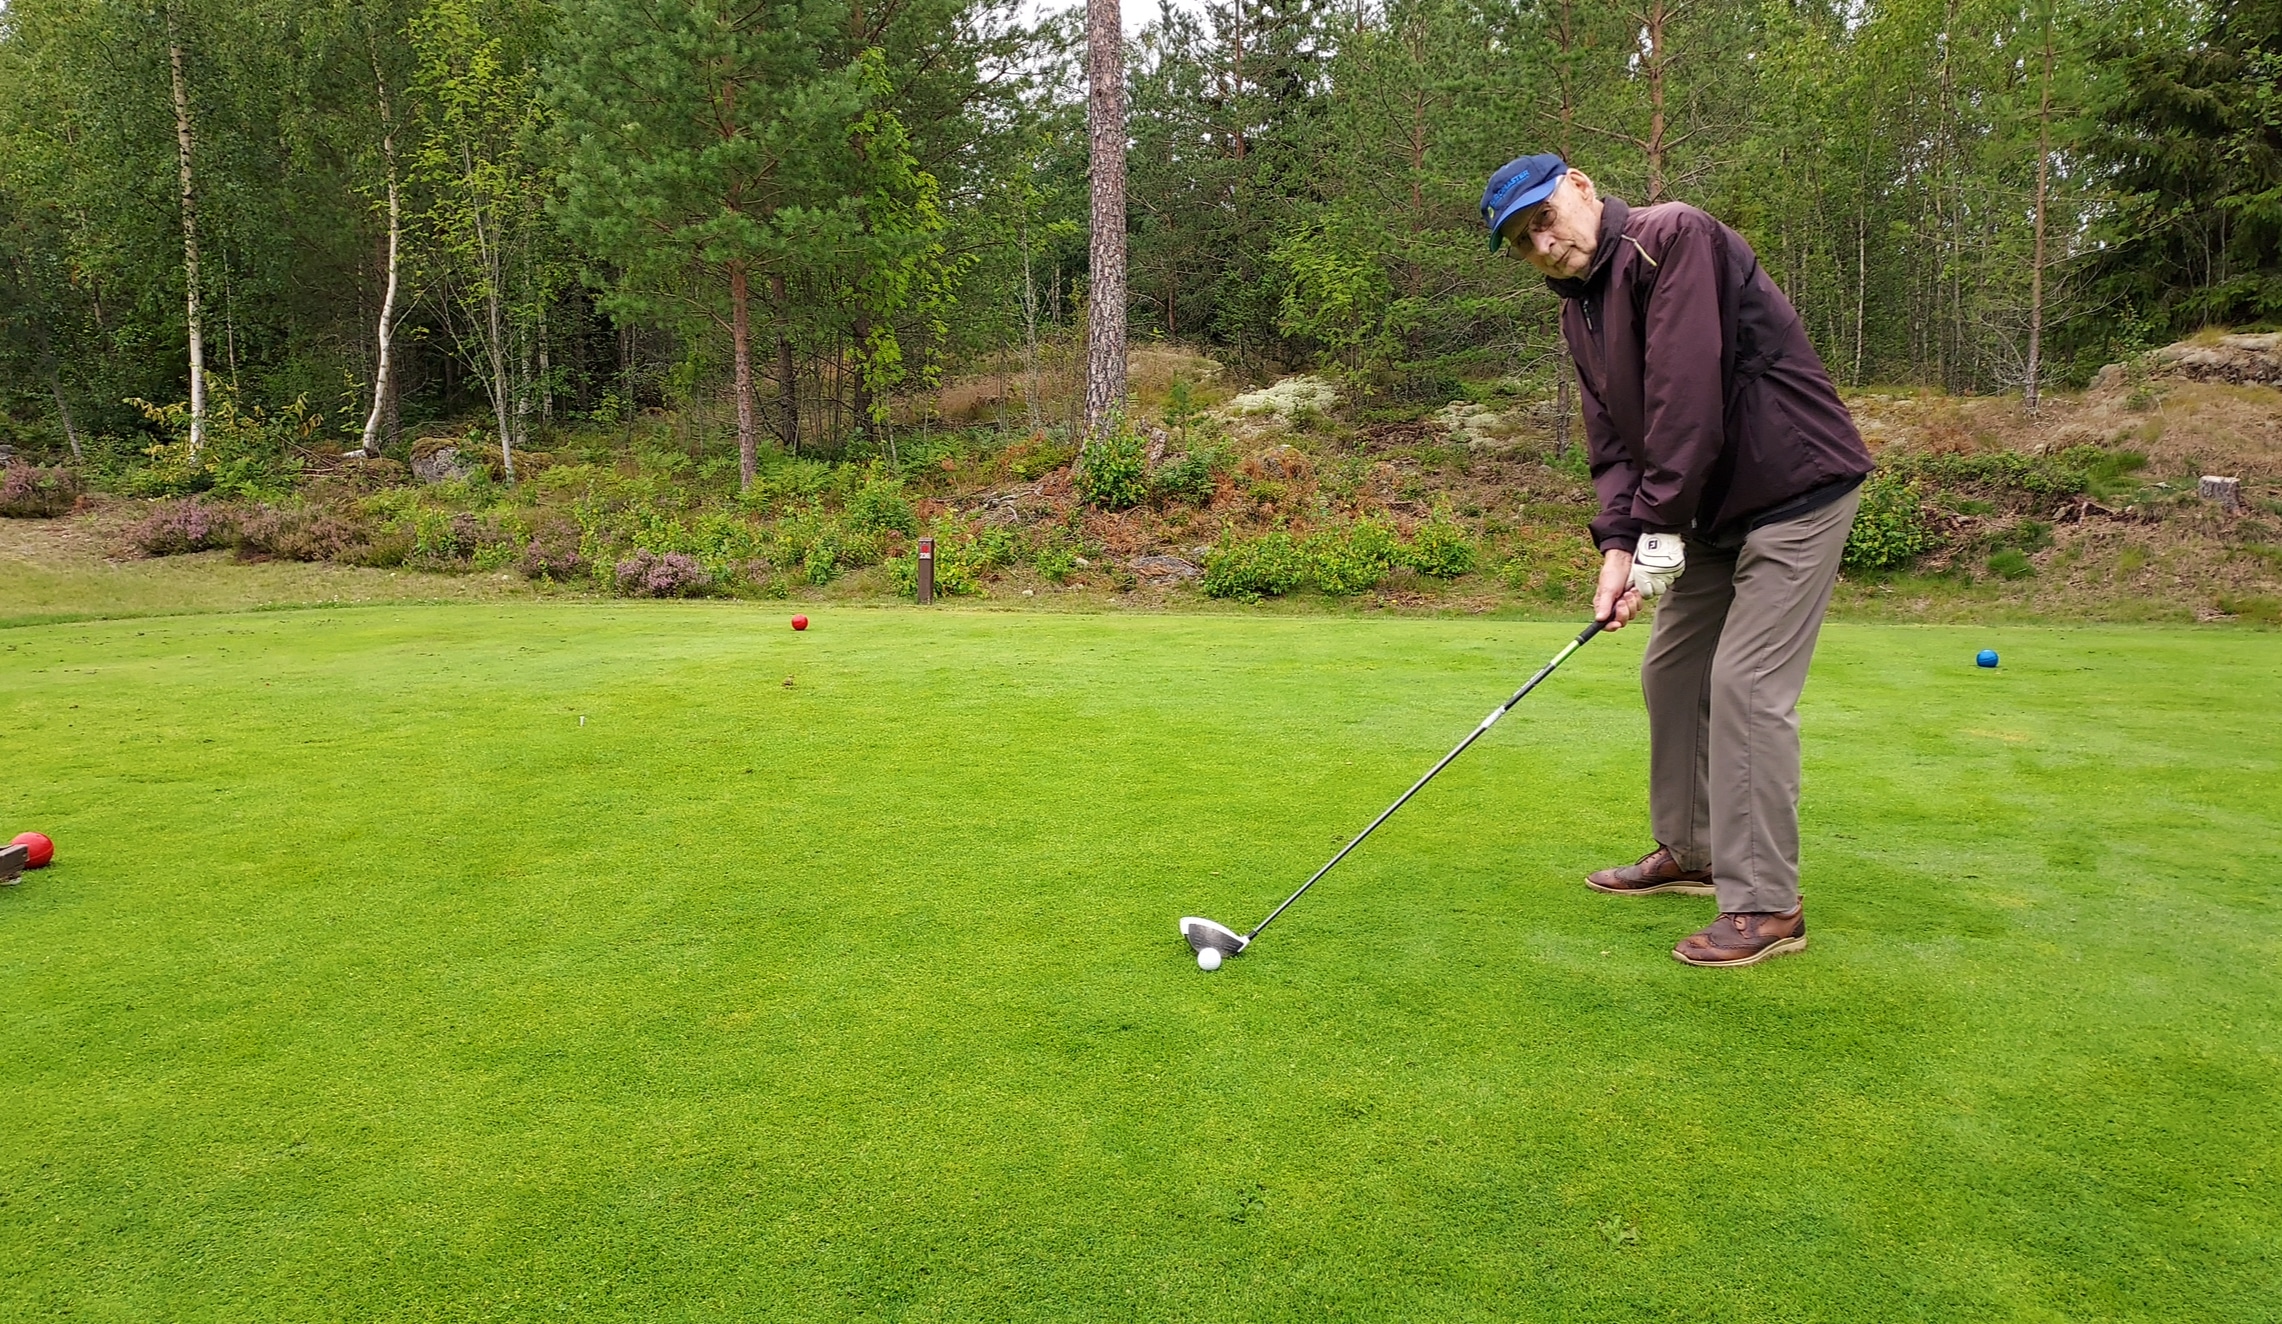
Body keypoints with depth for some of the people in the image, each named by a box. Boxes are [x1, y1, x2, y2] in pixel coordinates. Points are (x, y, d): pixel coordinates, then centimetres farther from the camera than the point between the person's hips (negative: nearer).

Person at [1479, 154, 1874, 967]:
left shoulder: (1673, 239, -18)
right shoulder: (1579, 308, 9)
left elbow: (1687, 396, -26)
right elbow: (1612, 438, 3)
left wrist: (1658, 526, -24)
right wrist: (1617, 543, -12)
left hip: (1796, 489, -9)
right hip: (1716, 506, 9)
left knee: (1746, 686, -13)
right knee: (1671, 671, 13)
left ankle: (1767, 907, -3)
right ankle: (1691, 853, 29)